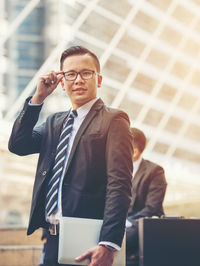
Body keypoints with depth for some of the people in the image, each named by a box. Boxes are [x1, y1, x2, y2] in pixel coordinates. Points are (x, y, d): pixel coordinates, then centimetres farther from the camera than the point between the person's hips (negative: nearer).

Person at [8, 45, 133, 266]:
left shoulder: (113, 120, -4)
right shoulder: (55, 122, 18)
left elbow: (119, 184, -13)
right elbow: (17, 145, 6)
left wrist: (108, 244, -22)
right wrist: (38, 98, 0)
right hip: (54, 239, 6)